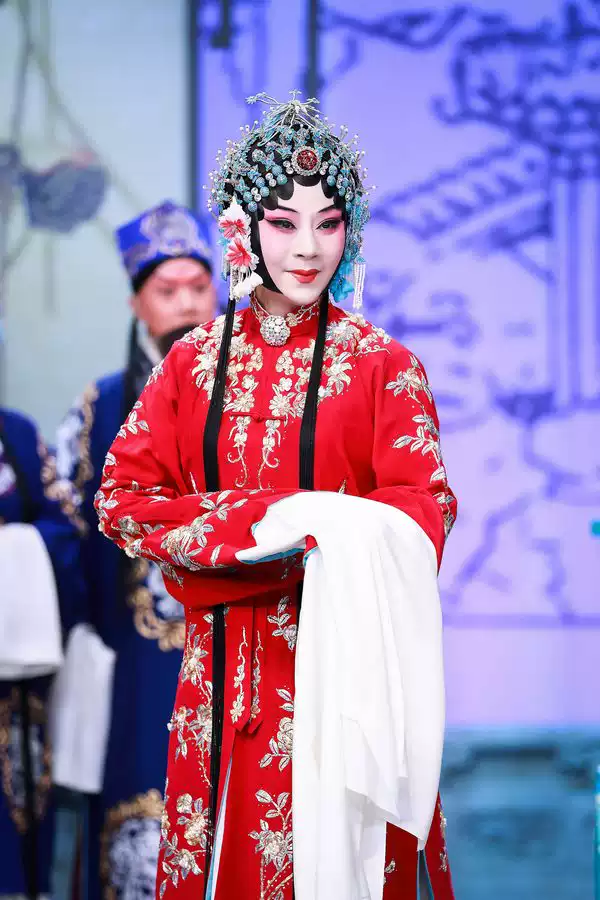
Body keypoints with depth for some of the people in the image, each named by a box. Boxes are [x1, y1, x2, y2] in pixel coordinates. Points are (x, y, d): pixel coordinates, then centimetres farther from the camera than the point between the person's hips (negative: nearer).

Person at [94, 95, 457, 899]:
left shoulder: (384, 366, 0)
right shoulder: (192, 364, 8)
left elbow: (424, 513, -7)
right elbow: (122, 498, 1)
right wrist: (258, 521, -12)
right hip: (223, 673, 2)